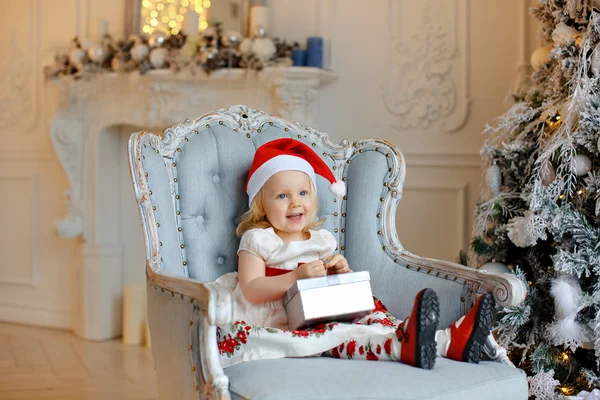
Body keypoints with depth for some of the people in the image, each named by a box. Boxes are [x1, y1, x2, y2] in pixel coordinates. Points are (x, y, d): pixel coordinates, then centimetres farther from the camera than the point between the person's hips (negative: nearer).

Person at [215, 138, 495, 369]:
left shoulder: (322, 240, 16)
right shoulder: (257, 239, 0)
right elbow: (251, 291, -12)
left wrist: (340, 272, -4)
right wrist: (297, 276, -23)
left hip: (317, 317, 5)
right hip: (274, 325, -5)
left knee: (371, 313, -22)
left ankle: (450, 341, -39)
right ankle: (402, 344, -59)